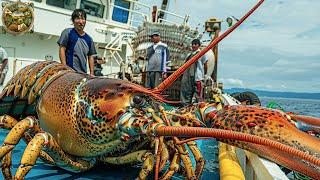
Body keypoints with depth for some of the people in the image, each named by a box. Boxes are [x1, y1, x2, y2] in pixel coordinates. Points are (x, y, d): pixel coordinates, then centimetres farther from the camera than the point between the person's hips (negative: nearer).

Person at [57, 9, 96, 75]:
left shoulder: (89, 39, 15)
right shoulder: (68, 32, 3)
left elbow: (90, 57, 16)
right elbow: (62, 49, -2)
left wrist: (91, 73, 8)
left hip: (83, 73, 4)